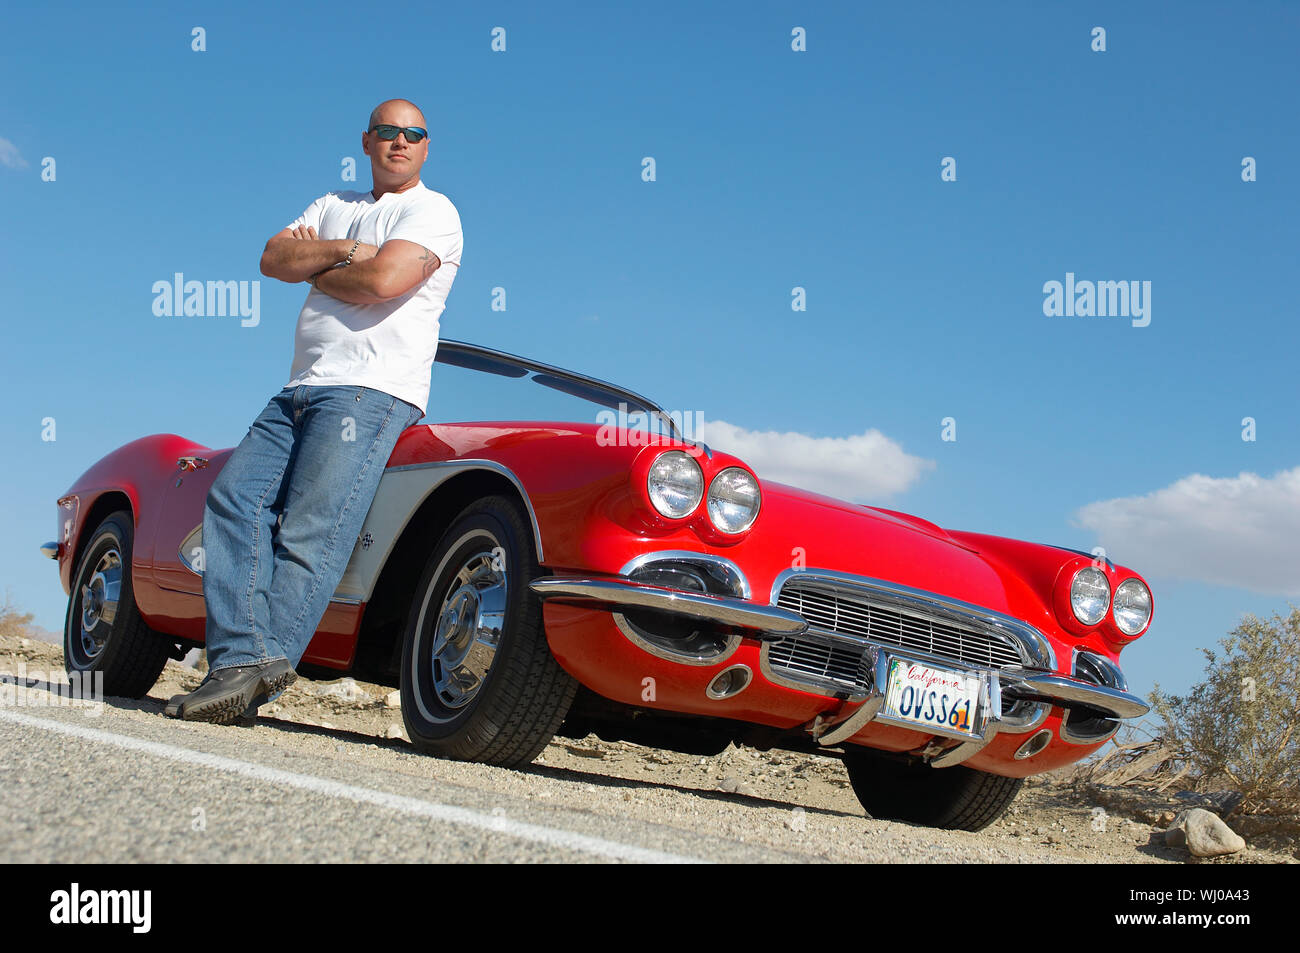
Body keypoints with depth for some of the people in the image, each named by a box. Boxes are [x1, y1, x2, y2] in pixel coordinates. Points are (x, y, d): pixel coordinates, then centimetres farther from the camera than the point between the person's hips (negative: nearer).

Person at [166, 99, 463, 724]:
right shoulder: (334, 205, 26)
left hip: (374, 390, -7)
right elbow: (274, 258, 10)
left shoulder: (431, 211, 5)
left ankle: (254, 679, -25)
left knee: (311, 531, -19)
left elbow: (384, 280, -13)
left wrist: (314, 268, 4)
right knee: (235, 497, -14)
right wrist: (342, 251, -6)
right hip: (300, 391, 7)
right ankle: (240, 659, -22)